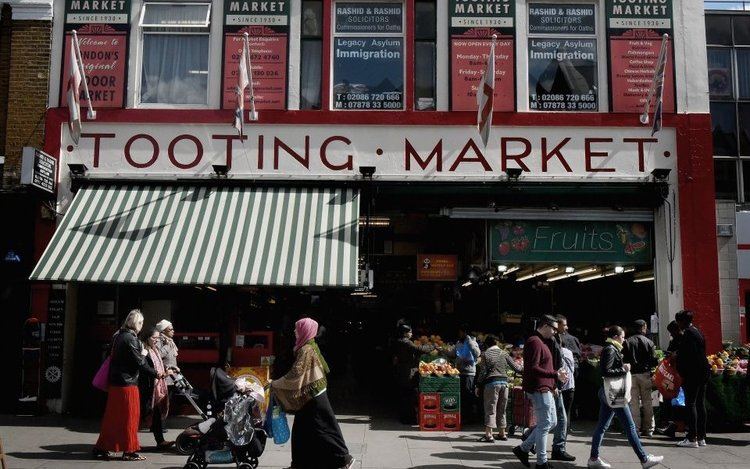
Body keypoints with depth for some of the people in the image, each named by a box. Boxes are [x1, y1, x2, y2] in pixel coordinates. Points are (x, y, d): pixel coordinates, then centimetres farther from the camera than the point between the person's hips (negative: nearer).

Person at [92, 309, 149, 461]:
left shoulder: (118, 336, 9)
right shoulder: (131, 339, -17)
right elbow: (139, 362, -17)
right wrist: (144, 355, 3)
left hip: (115, 382, 8)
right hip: (128, 383, -8)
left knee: (111, 417, 14)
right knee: (130, 417, 1)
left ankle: (101, 448, 20)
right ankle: (129, 451, 7)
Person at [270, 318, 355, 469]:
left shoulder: (306, 350, -19)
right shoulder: (309, 346, 10)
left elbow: (296, 373, -25)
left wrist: (275, 384, -16)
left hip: (313, 397, -9)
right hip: (310, 396, 9)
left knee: (323, 429, -2)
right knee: (301, 431, 13)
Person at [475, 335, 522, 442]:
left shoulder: (486, 354, -2)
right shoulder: (504, 353, 8)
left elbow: (482, 372, -5)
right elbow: (515, 367, 9)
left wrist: (478, 386, 1)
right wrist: (523, 368, 28)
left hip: (491, 382, -4)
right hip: (504, 382, 4)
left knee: (490, 409, -2)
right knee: (501, 409, 14)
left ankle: (489, 435, -7)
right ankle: (502, 433, 22)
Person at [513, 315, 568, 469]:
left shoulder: (543, 341, 18)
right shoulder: (535, 342, -16)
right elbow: (532, 368, -24)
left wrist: (553, 384, 17)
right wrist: (555, 374, -21)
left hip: (545, 389, 11)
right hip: (539, 389, -11)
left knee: (551, 422, 15)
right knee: (545, 424, -4)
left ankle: (523, 448, 19)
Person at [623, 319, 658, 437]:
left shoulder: (627, 342, -2)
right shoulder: (649, 342, -1)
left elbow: (624, 359, -5)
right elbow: (654, 360, -1)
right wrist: (651, 370, 16)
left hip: (632, 374, 0)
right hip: (645, 374, 0)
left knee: (634, 402, 3)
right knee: (647, 402, 9)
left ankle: (635, 428, 2)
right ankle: (649, 429, 12)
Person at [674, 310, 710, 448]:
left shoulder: (688, 334, -14)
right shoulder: (698, 332, 15)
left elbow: (688, 356, -19)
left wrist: (682, 373, -12)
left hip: (692, 374, -9)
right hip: (702, 373, 9)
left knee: (690, 404, -6)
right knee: (700, 404, 11)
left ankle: (692, 438, -6)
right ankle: (701, 437, 16)